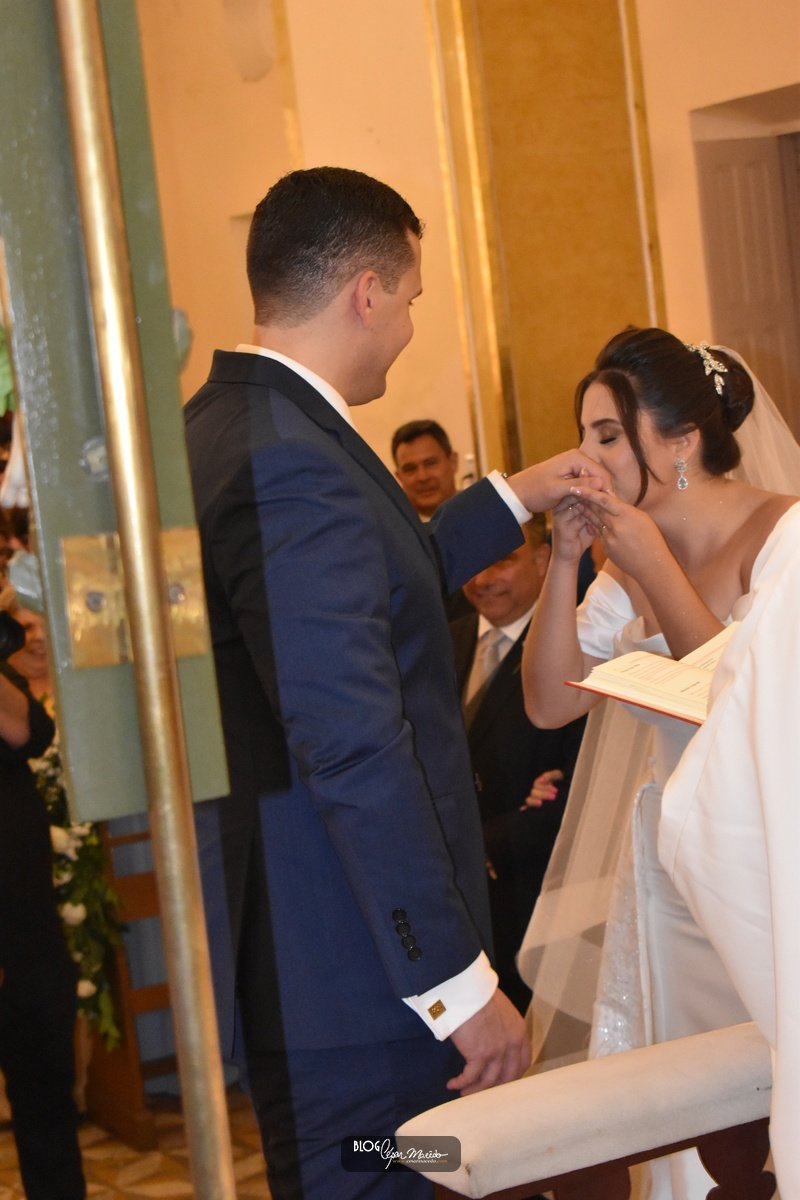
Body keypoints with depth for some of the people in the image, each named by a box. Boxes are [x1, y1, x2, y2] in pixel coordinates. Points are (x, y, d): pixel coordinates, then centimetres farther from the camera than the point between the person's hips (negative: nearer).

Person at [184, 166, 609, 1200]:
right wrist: (459, 984, -22)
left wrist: (512, 500, 29)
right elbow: (353, 749, -26)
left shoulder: (226, 424, 9)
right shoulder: (292, 463, -23)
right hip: (343, 961, -10)